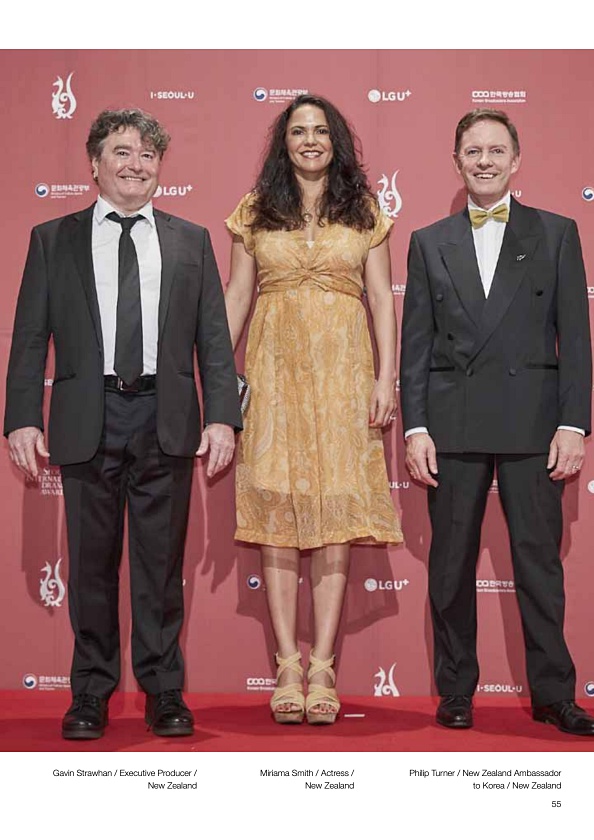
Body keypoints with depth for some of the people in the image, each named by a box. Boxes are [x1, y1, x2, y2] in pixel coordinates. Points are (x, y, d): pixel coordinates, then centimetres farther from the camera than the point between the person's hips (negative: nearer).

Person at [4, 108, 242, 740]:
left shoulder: (191, 241, 11)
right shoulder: (53, 239, 9)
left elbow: (214, 338, 7)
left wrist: (222, 416, -3)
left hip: (166, 421, 1)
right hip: (87, 420, 0)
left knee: (161, 562, 6)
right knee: (91, 562, 7)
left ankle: (163, 690, 18)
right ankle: (91, 690, 20)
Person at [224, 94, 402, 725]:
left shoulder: (362, 212, 10)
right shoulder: (257, 211, 11)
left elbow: (381, 298, 6)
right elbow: (236, 294, 9)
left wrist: (386, 377, -3)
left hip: (342, 371, 0)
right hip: (275, 370, 0)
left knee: (336, 510, -3)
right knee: (278, 512, -2)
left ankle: (322, 666, 1)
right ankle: (288, 663, 3)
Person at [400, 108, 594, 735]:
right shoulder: (430, 243, 11)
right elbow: (415, 345, 7)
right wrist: (414, 428, -1)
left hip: (532, 423, -1)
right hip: (453, 425, 1)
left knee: (539, 559, 3)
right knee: (452, 565, 7)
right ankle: (456, 690, 19)